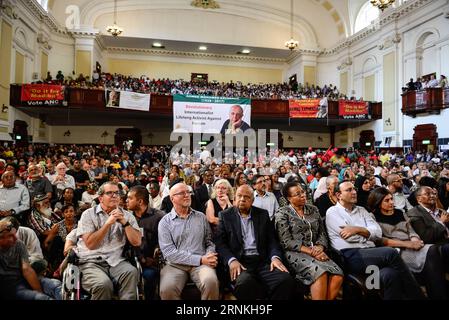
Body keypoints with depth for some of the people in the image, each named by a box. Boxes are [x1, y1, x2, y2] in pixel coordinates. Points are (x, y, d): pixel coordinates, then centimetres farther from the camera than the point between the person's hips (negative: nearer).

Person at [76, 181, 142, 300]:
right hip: (91, 262, -1)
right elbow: (90, 244, -8)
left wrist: (124, 222, -10)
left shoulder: (127, 215, 10)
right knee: (104, 284, -32)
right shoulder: (88, 214, 4)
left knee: (132, 272, -30)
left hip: (115, 261, 2)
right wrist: (108, 223, -13)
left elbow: (136, 242, 0)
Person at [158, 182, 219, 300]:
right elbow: (169, 252, -6)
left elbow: (209, 242, 14)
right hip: (175, 264, -1)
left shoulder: (201, 217, 14)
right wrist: (200, 259, -13)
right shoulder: (165, 222, 4)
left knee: (211, 281, -31)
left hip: (201, 263, 1)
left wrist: (209, 256, -11)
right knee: (167, 289, -31)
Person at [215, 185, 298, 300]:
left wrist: (275, 257, -8)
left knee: (286, 280, -25)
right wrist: (231, 260, -16)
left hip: (263, 261, 3)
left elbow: (272, 239, 12)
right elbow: (220, 242, 1)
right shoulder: (225, 215, 8)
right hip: (239, 262, -2)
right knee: (244, 282, -36)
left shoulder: (263, 214, 15)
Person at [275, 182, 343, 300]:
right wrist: (310, 251, -14)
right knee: (320, 273, -32)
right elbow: (287, 242, -7)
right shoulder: (282, 214, -1)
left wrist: (319, 248, -9)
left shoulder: (313, 209, 15)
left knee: (338, 276, -22)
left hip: (316, 252, 5)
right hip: (295, 253, -5)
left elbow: (322, 233, 12)